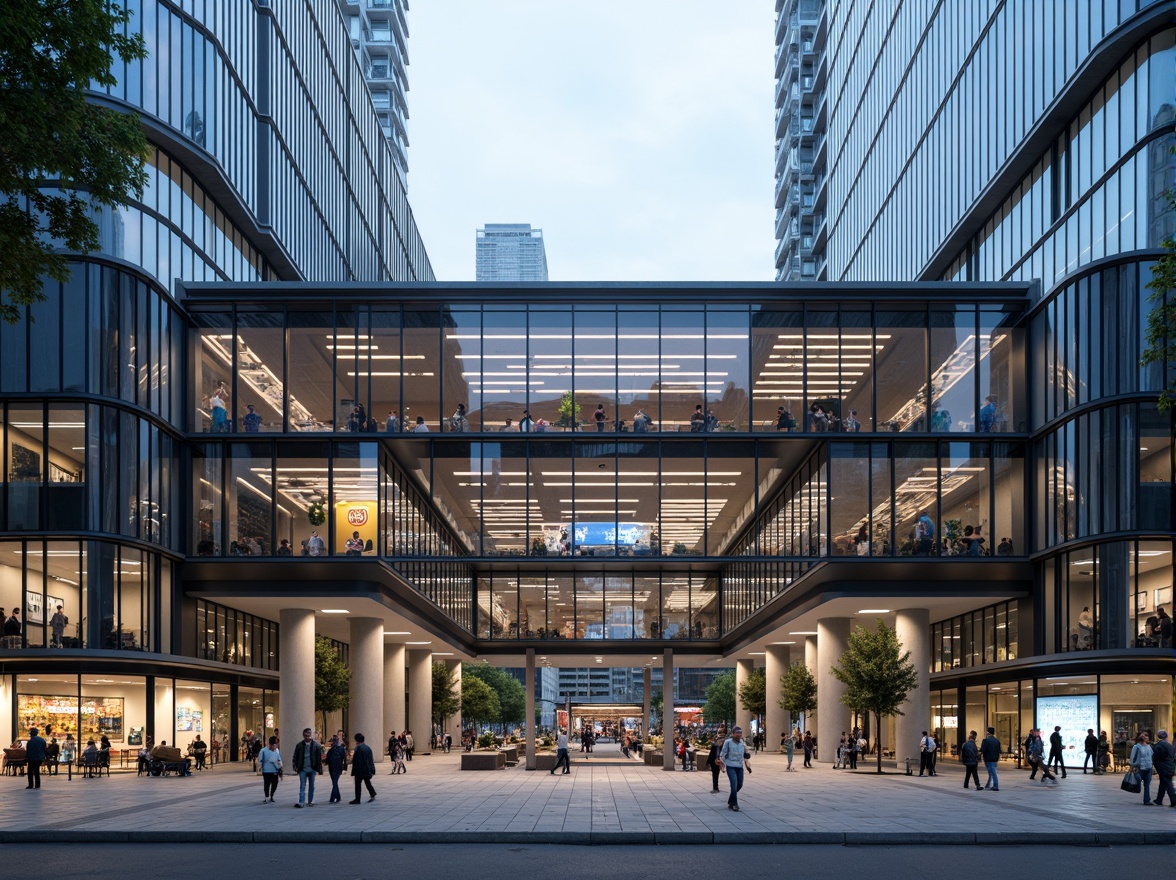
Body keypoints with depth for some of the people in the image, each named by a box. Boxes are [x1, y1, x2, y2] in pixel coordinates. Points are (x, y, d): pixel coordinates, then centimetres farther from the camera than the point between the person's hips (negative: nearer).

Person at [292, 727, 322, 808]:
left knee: (311, 786, 10)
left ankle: (310, 801, 20)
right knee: (302, 786, -6)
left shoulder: (316, 746, -2)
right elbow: (295, 757, 6)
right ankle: (300, 802, -12)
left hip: (312, 769, 0)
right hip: (302, 769, 0)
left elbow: (319, 758, 0)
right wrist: (296, 767, -4)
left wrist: (318, 769, -3)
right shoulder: (299, 745, 2)